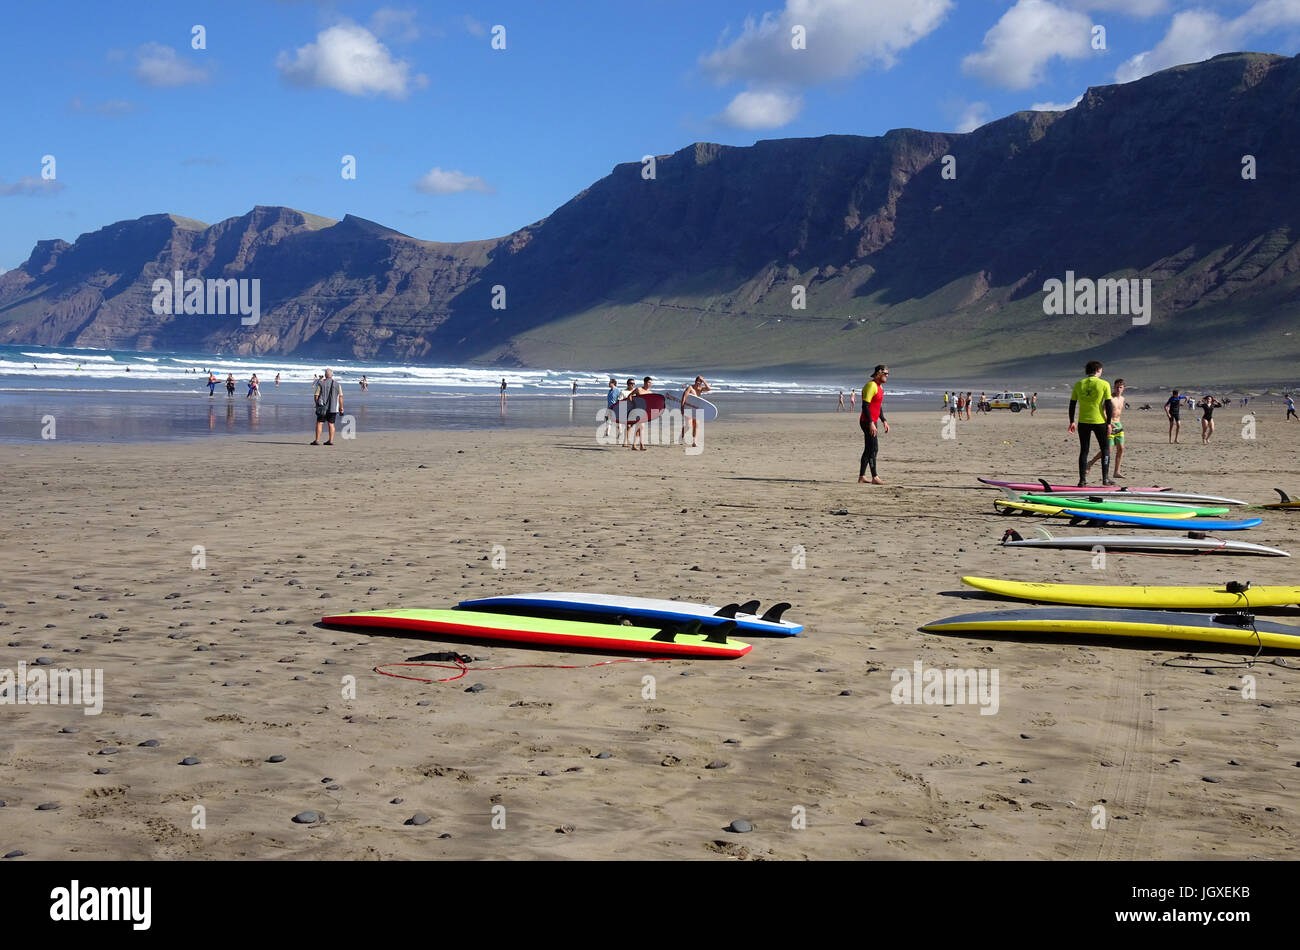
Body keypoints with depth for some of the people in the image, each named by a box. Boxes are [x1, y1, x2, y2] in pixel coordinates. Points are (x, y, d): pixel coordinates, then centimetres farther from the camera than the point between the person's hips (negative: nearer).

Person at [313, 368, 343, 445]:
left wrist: (317, 404, 10)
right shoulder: (337, 384, 1)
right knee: (331, 424, 9)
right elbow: (340, 397, 2)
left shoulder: (321, 384, -5)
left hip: (323, 407, -3)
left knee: (319, 423, 3)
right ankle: (331, 440, 6)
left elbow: (316, 396, -6)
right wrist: (341, 407, 9)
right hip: (333, 408, 3)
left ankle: (317, 440, -1)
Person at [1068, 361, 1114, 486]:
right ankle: (1105, 478, 6)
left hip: (1083, 422, 3)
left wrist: (1072, 422, 12)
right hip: (1099, 421, -2)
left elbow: (1072, 404, 5)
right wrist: (1108, 423, -2)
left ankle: (1082, 480, 5)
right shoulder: (1104, 384, -4)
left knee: (1084, 451, 9)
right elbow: (1108, 405, -7)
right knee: (1105, 449, 11)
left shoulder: (1078, 385, 3)